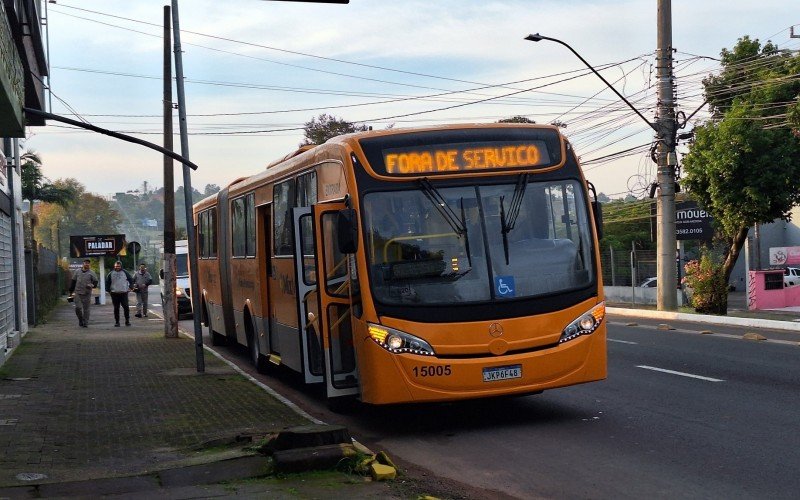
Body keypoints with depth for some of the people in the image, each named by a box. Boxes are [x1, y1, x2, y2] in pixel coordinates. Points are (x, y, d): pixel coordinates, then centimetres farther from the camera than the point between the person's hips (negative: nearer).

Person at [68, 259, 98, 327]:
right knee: (78, 308, -8)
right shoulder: (77, 272, 10)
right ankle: (80, 320, 14)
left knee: (86, 309, 1)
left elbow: (96, 282, 5)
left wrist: (92, 285, -18)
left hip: (87, 294, -1)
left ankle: (85, 323, 8)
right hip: (78, 293, 1)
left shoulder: (91, 273, 5)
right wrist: (71, 291, 13)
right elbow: (73, 281, 15)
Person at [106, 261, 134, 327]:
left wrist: (130, 287, 3)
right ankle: (117, 322, 10)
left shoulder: (125, 272, 5)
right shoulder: (111, 274, 6)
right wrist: (109, 290, 5)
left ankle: (127, 321, 3)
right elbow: (107, 282, 14)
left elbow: (131, 279, 13)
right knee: (116, 308, 4)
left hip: (124, 293, -1)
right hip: (114, 294, 1)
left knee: (126, 307, -6)